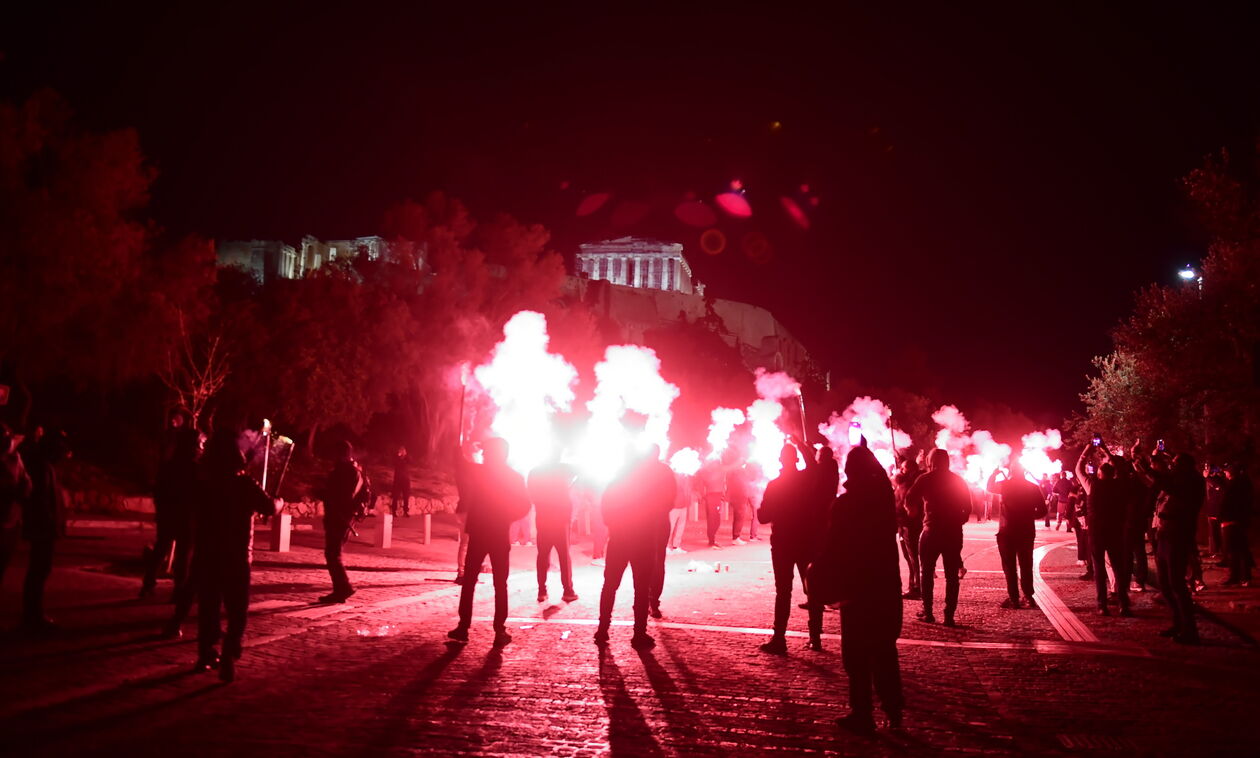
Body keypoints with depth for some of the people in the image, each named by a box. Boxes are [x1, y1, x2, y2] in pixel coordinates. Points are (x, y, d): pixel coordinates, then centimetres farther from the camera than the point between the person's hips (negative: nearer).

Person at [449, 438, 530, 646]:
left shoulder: (478, 471, -4)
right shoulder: (515, 477, -1)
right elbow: (523, 506, -5)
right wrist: (505, 517, 7)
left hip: (478, 533, 0)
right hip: (500, 536, 1)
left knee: (469, 581, 9)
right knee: (500, 584, 5)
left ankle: (463, 628, 7)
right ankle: (500, 632, 0)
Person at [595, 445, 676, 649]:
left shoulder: (626, 469, 10)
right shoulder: (663, 472, 3)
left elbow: (606, 498, 2)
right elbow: (668, 502, -3)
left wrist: (611, 522, 7)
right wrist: (656, 522, 10)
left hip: (619, 533, 3)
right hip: (645, 536, -3)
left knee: (610, 583, 11)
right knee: (642, 586, 2)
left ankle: (603, 630, 9)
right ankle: (640, 634, -1)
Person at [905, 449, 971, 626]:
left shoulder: (926, 479, -4)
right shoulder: (958, 480, 7)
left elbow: (910, 500, -11)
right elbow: (968, 507, 7)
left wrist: (919, 509, 8)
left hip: (932, 531, -3)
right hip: (954, 533, 3)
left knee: (926, 572, 10)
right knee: (952, 575, 5)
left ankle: (927, 612, 8)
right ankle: (949, 615, 0)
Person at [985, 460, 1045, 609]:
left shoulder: (1004, 485, -7)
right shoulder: (1033, 487, -1)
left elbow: (989, 487, 12)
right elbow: (1043, 510, 1)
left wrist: (994, 473, 24)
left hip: (1007, 532, -2)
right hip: (1027, 533, 2)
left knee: (1009, 566, 3)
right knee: (1026, 566, 13)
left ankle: (1013, 598, 1)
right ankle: (1028, 596, 11)